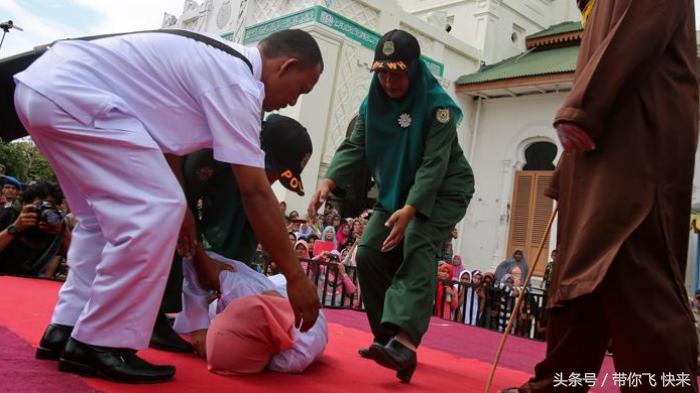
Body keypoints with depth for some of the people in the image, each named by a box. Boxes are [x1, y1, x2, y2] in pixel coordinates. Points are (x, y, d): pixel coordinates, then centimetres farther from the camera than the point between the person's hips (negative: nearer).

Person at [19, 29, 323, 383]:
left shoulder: (218, 62, 15)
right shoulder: (236, 81, -15)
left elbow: (166, 131, 21)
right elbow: (255, 192, -17)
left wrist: (179, 204, 23)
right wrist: (295, 277, -10)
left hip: (41, 85, 11)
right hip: (70, 94, -11)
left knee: (107, 216, 17)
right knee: (156, 211, -15)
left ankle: (67, 330, 21)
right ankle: (97, 345, -6)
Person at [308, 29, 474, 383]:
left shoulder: (437, 104, -20)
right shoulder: (372, 104, -2)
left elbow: (435, 164, -28)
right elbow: (354, 148, -9)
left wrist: (411, 209, -41)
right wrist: (329, 181, -29)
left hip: (443, 191, -6)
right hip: (397, 191, 7)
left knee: (417, 246, -30)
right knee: (370, 253, -4)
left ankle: (405, 342, -44)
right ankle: (388, 338, 5)